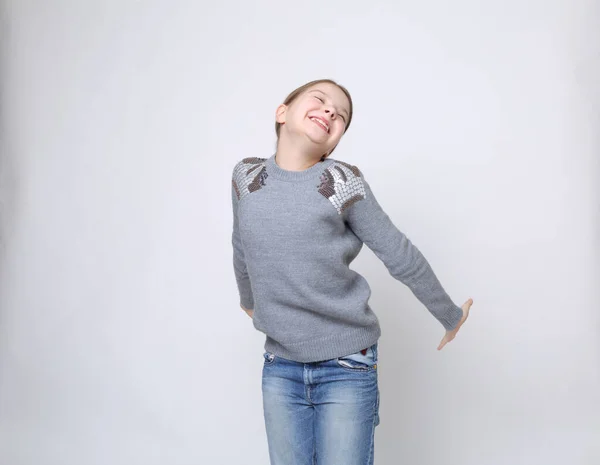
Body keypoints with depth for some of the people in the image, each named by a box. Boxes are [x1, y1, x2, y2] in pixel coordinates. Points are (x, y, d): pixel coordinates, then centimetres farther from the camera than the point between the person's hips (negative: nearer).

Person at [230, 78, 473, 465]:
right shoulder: (247, 177, -1)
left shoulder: (343, 182, -12)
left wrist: (451, 317, 7)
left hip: (347, 366, -3)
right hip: (280, 367, 3)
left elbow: (402, 257, -3)